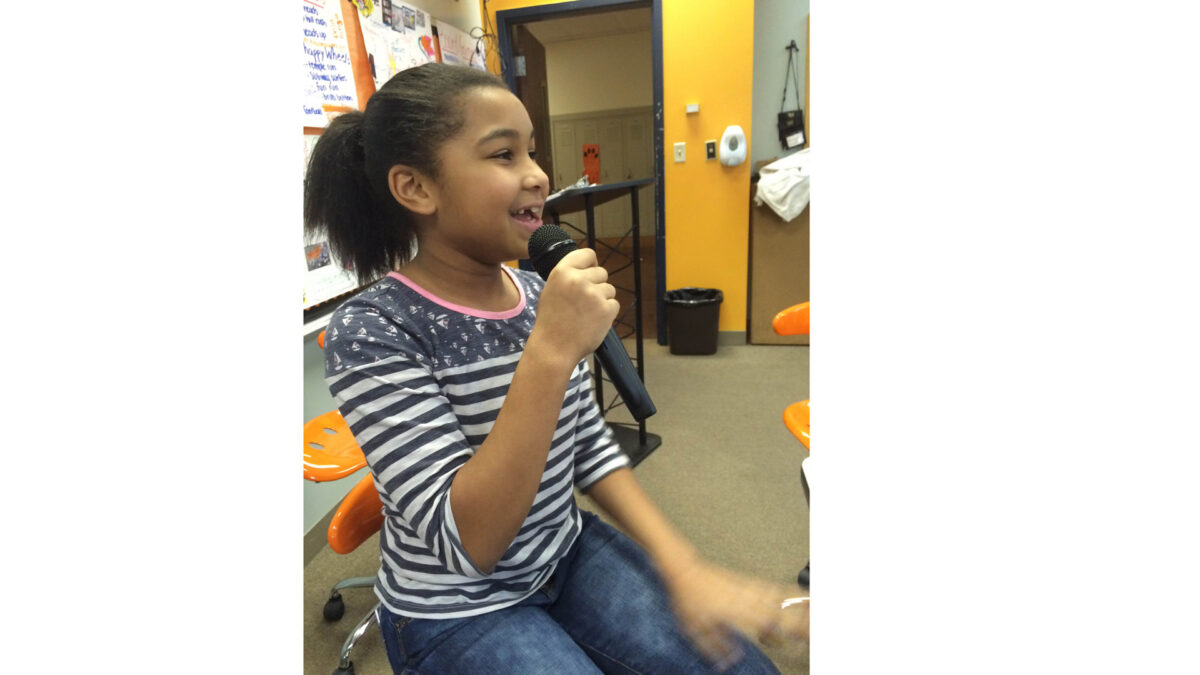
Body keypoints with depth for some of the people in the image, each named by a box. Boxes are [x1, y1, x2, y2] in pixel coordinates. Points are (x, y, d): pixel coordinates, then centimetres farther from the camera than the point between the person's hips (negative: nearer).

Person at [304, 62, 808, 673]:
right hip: (454, 614, -4)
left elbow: (591, 447, 3)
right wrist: (550, 353, -35)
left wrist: (682, 566, -8)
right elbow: (464, 545, -27)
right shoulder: (370, 333, -21)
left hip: (569, 553, 5)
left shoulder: (540, 295, -4)